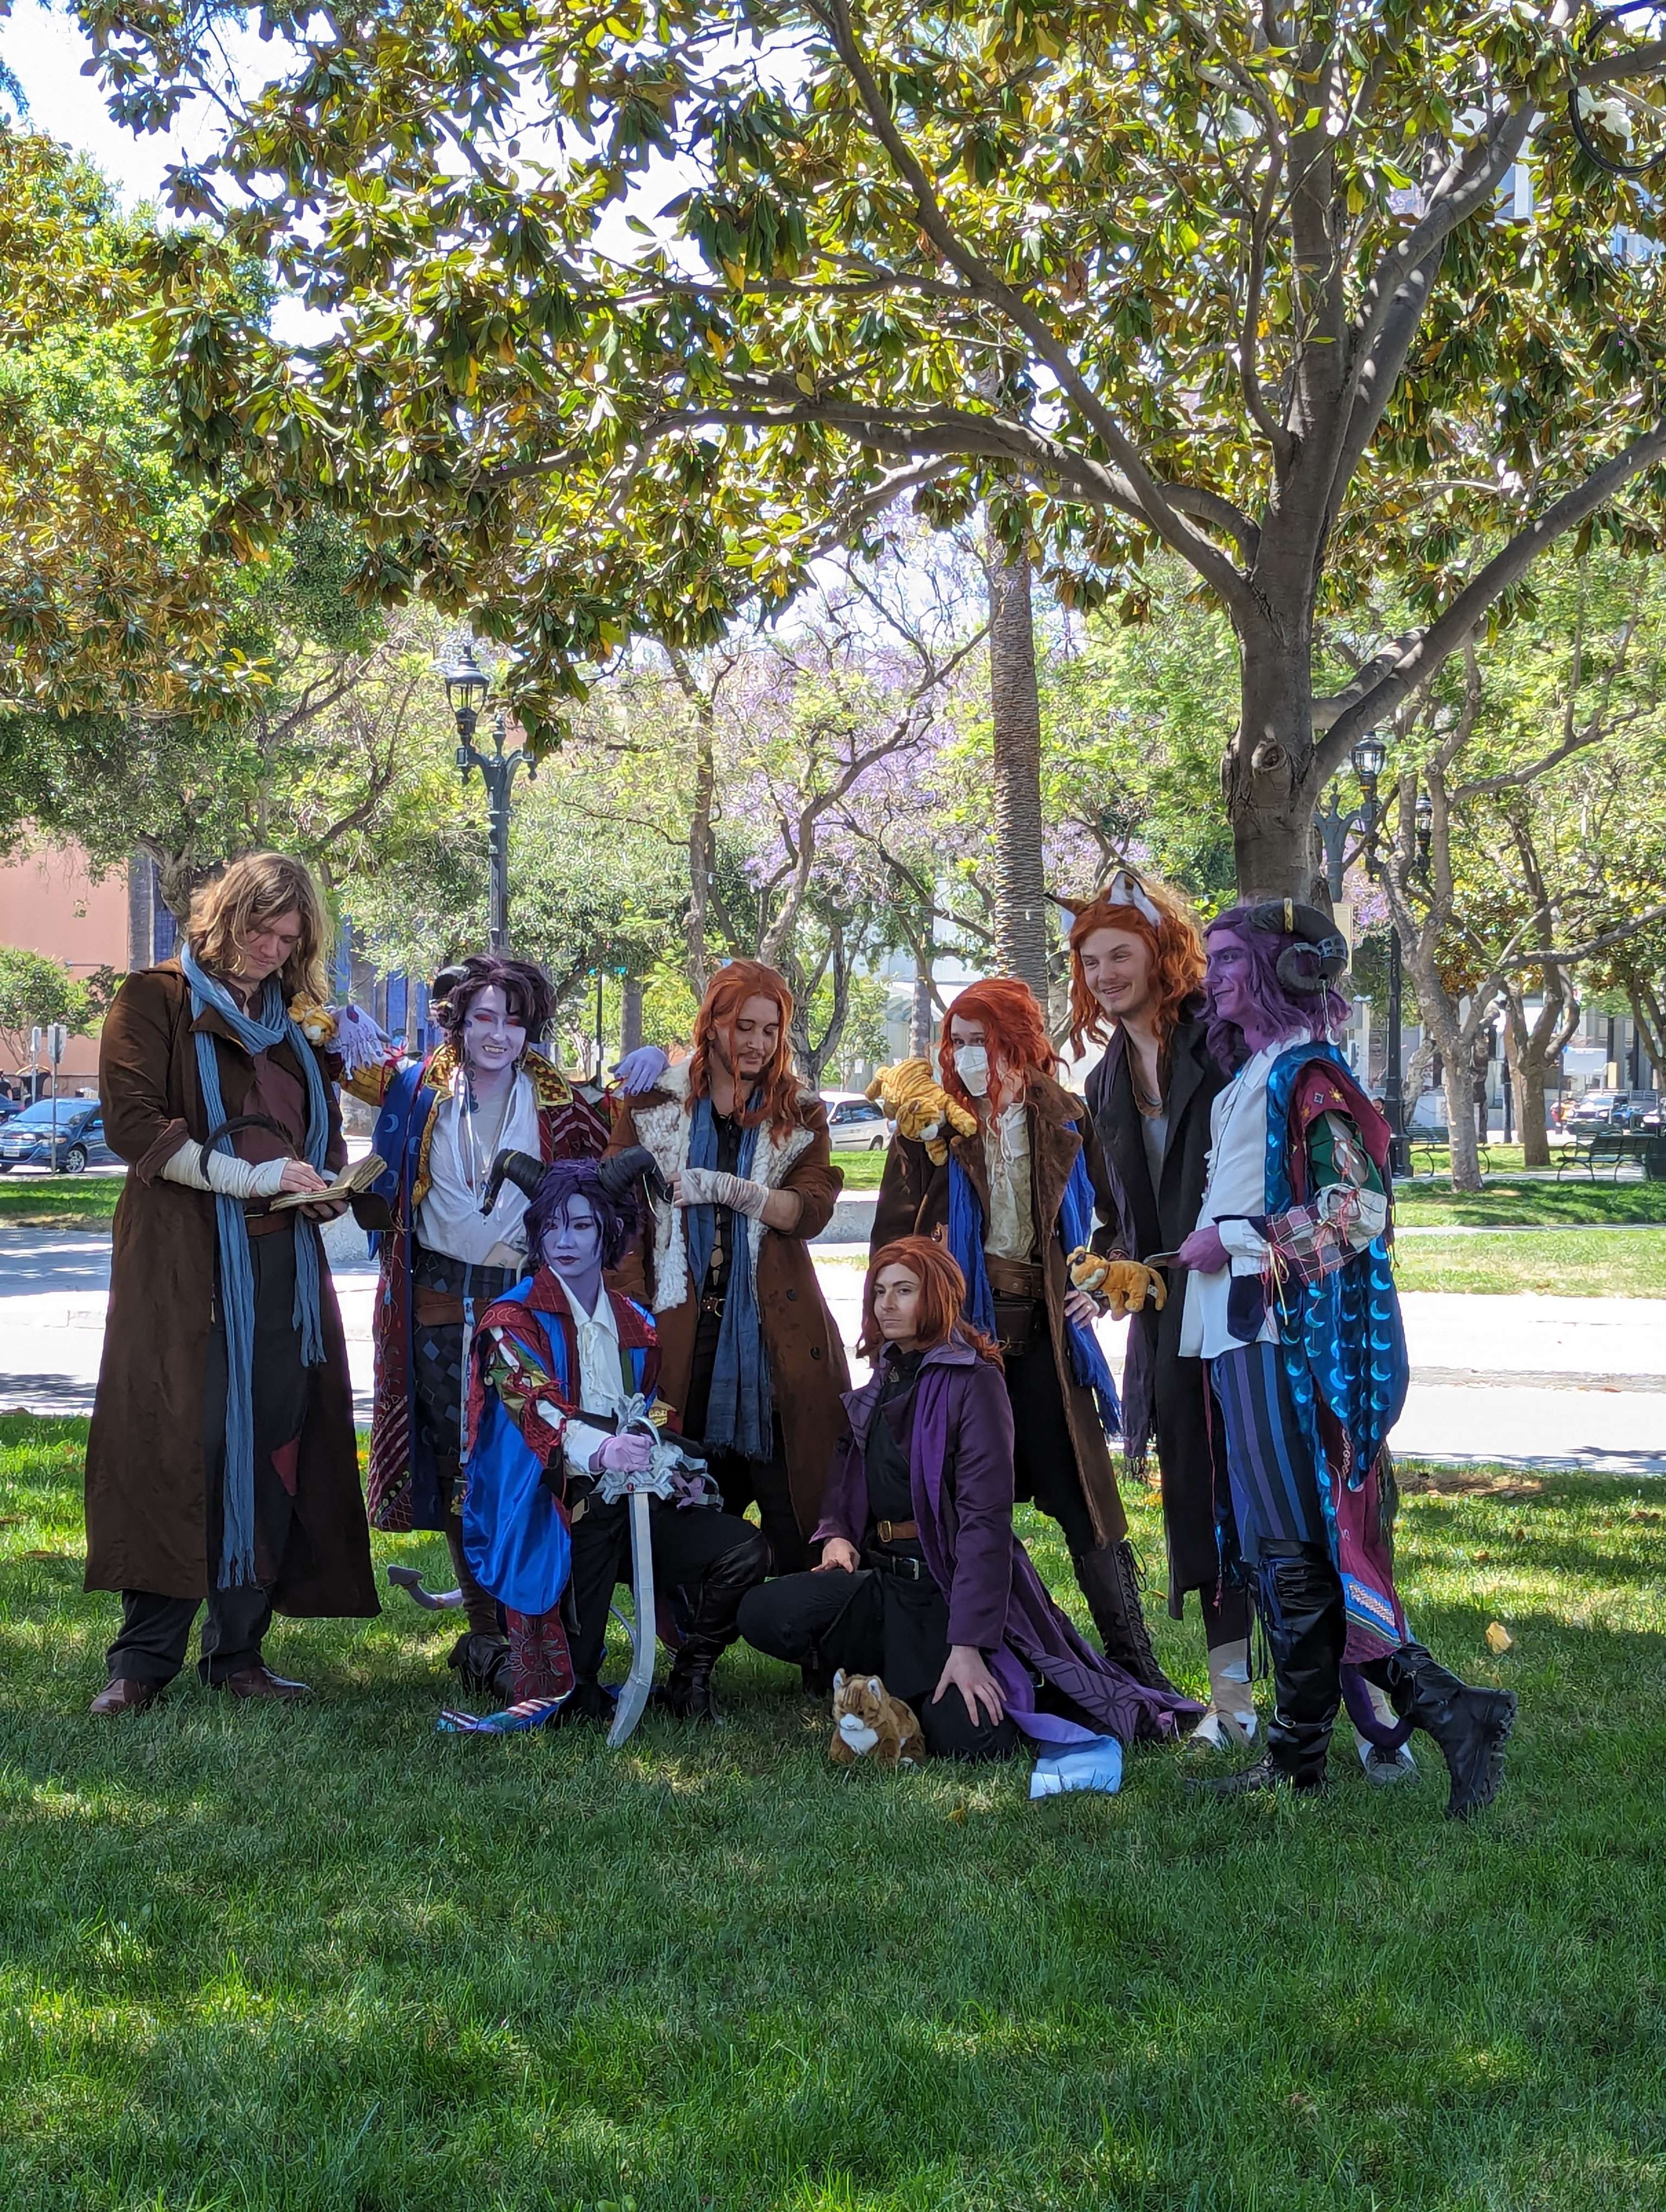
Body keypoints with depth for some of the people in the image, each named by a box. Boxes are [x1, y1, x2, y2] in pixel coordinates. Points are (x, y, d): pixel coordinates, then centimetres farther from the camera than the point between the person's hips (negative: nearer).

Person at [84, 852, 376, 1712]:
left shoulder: (288, 1024, 21)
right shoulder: (156, 1001, 2)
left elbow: (324, 1135, 30)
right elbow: (132, 1123, -9)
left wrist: (324, 1184, 6)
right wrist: (251, 1177, -16)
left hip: (283, 1262, 6)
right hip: (184, 1261, -6)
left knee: (274, 1445, 1)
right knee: (179, 1444, -10)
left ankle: (238, 1648, 7)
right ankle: (144, 1658, -6)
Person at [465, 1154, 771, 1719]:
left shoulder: (635, 1327, 17)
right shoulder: (514, 1322, -3)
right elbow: (537, 1409, -20)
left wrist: (676, 1474, 0)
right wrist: (600, 1451, -41)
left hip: (633, 1502, 5)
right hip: (559, 1511, -5)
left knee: (743, 1549, -20)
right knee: (572, 1700, -15)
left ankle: (689, 1681, 1)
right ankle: (485, 1656, 20)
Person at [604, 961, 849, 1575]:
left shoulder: (799, 1114, 10)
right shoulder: (651, 1105, 8)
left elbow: (811, 1212, -3)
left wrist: (725, 1188, -14)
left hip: (775, 1328, 0)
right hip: (680, 1324, 0)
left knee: (790, 1507, -2)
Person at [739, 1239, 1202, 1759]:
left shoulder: (973, 1382, -10)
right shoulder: (880, 1385, 15)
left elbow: (985, 1517, -16)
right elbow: (843, 1485, 20)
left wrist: (967, 1645, -22)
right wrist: (835, 1537, -5)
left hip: (952, 1581, -6)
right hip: (884, 1575, 6)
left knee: (966, 1740, -26)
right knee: (762, 1613, -20)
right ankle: (905, 1672, 3)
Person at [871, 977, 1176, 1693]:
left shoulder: (1068, 1123, 3)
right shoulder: (930, 1128, 1)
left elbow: (1123, 1216, 15)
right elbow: (890, 1240, 3)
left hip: (1042, 1332, 0)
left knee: (1083, 1498, -1)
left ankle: (1134, 1661, 5)